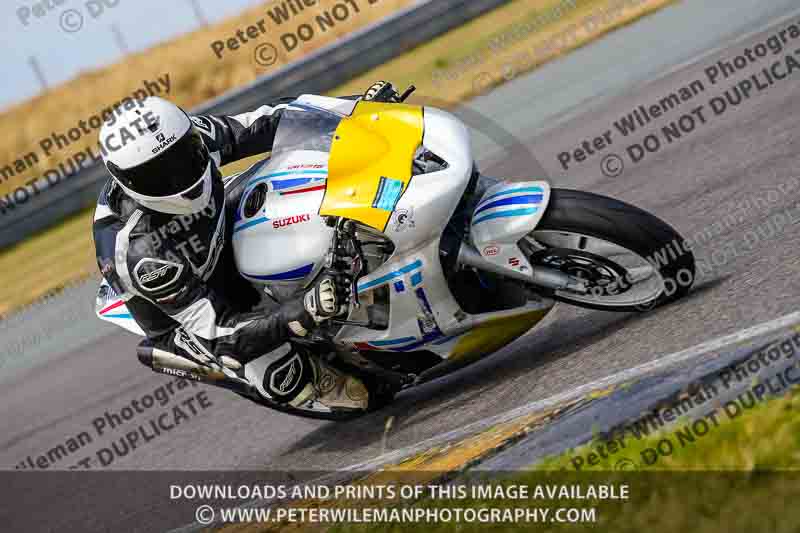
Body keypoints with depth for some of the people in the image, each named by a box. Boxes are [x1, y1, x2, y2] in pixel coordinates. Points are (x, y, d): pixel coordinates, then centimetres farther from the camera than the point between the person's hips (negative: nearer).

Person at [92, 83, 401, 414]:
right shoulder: (141, 252, -41)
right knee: (279, 374, -28)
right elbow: (217, 330, -40)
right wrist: (305, 313, -52)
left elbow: (261, 124, -11)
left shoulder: (189, 137, -25)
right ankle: (321, 381, 6)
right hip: (181, 318, -6)